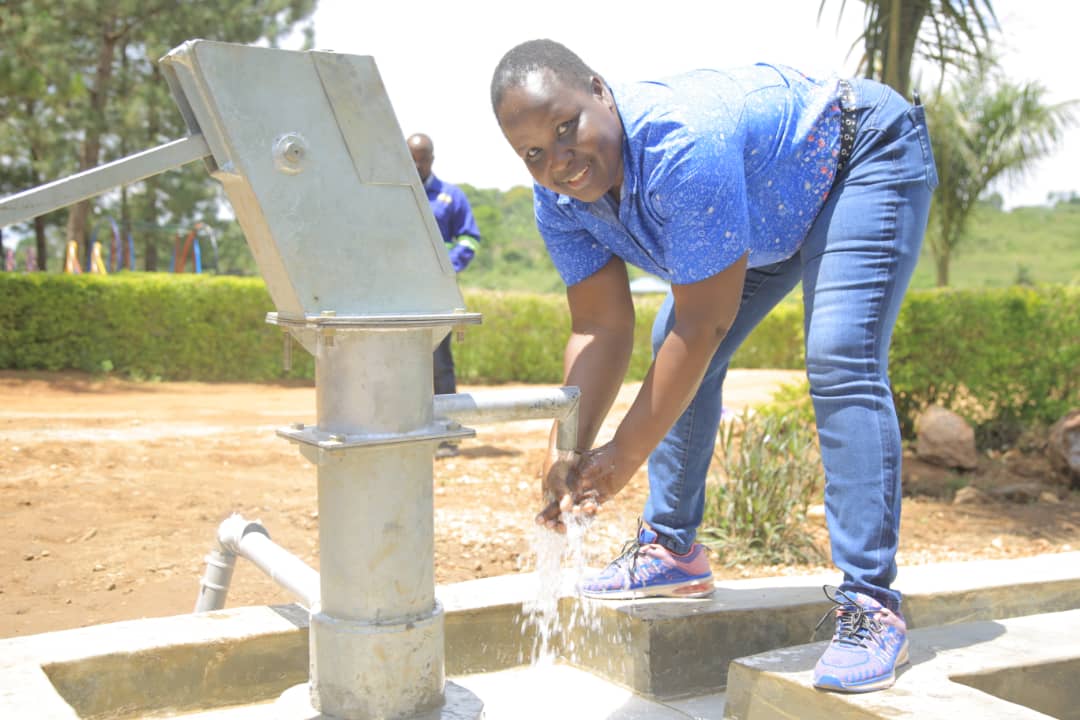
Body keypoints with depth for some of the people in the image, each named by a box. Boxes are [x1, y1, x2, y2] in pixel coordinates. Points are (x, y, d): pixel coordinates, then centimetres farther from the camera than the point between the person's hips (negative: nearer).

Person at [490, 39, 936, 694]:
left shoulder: (682, 145, -41)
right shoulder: (559, 197, -16)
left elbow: (705, 323, -37)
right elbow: (601, 329, -15)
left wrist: (624, 456, -33)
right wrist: (572, 451, -27)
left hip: (868, 154, -8)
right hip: (772, 211, 8)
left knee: (839, 363, -25)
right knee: (674, 353, 4)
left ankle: (871, 605, -21)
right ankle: (673, 549, 16)